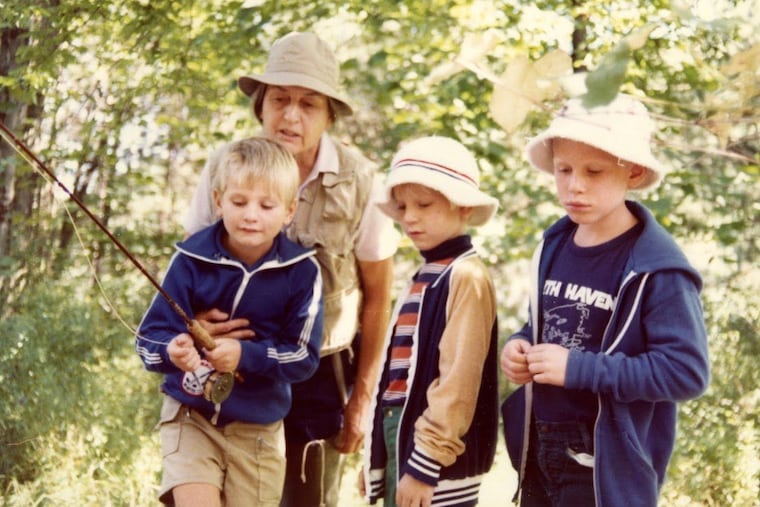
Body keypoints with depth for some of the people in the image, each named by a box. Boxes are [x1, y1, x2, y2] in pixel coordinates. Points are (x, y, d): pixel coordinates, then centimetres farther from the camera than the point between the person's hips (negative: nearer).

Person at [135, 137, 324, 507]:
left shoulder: (301, 271, -11)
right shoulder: (192, 259, -12)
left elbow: (304, 355, -10)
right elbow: (149, 337, -10)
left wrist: (245, 355, -27)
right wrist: (172, 351, -33)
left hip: (259, 427, 1)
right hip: (191, 415, -1)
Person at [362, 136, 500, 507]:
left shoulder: (466, 277, -12)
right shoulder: (423, 278, 15)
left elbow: (457, 378, -18)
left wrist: (425, 464, -20)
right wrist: (375, 457, 18)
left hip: (434, 460, -9)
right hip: (400, 439, 9)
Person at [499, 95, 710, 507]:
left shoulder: (656, 268, -17)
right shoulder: (554, 246, 5)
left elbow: (687, 371, -21)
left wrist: (579, 368, -23)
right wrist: (518, 347, -3)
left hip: (607, 469, -7)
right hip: (537, 454, 7)